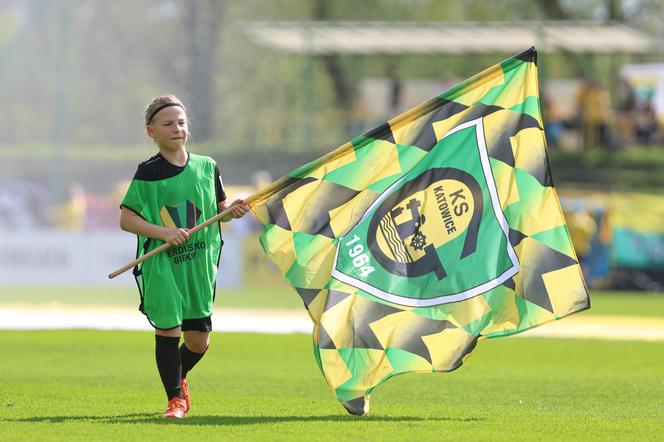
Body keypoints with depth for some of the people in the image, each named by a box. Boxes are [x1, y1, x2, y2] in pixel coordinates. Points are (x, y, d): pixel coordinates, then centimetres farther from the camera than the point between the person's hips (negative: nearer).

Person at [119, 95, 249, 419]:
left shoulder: (206, 167, 7)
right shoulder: (148, 173, -5)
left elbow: (218, 208, 19)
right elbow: (126, 219, -7)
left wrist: (233, 210, -4)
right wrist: (164, 233, -18)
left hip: (200, 263, 4)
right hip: (161, 263, -4)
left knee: (198, 339, 6)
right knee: (168, 329, -8)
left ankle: (179, 377, 37)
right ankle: (175, 398, 6)